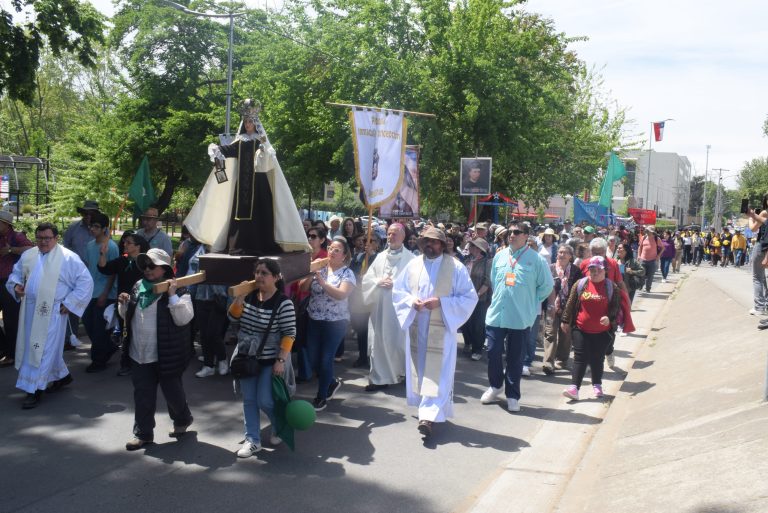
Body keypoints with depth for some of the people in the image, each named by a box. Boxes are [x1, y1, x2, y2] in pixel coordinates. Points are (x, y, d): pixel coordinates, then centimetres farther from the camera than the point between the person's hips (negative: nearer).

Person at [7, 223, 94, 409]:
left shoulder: (68, 258, -9)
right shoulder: (28, 255, 9)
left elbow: (86, 282, -9)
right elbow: (16, 274, 23)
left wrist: (69, 304, -11)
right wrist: (16, 285, 0)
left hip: (52, 313, -7)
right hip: (29, 310, 7)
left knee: (44, 349, -5)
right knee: (31, 346, 17)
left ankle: (35, 390, 4)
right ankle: (62, 376, 34)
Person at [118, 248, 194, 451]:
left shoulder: (178, 290, -9)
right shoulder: (138, 287, 9)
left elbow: (183, 318, -20)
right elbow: (128, 316, 20)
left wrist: (173, 296, -27)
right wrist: (124, 304, -1)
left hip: (166, 356, -5)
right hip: (139, 355, 5)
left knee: (172, 392, 10)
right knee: (142, 395, 9)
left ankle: (182, 420, 36)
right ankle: (143, 433, 21)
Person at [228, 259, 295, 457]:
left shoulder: (284, 303, -17)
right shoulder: (250, 296, -3)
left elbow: (289, 334, -16)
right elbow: (233, 317, 3)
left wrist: (281, 360, -19)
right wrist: (239, 298, -15)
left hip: (270, 360, -5)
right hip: (247, 357, 5)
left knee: (264, 401, -1)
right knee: (249, 400, 10)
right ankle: (252, 440, 21)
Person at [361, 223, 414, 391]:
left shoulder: (410, 258, -4)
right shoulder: (380, 257, 11)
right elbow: (366, 279, 10)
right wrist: (379, 282, -7)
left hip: (399, 307, -5)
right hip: (379, 307, 5)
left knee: (399, 342, 0)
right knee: (378, 343, 5)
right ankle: (379, 378, 14)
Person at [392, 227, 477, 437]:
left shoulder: (456, 267, -5)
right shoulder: (413, 265, 6)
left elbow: (469, 297, -6)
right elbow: (398, 290, 12)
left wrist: (441, 302, -18)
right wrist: (411, 301, -10)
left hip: (441, 329, -4)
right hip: (416, 327, 4)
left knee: (437, 372, -7)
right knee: (419, 369, 10)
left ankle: (429, 416, -8)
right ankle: (431, 410, 25)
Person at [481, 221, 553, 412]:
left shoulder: (536, 259, -7)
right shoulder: (499, 256, 6)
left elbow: (547, 285, 0)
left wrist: (531, 303, 1)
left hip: (521, 318, -3)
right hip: (496, 315, 3)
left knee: (515, 357, 7)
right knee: (493, 352, 6)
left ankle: (512, 396, 19)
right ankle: (495, 386, 29)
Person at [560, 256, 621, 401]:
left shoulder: (611, 287, 0)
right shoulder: (580, 284, 1)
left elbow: (616, 306, 1)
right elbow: (571, 303, 6)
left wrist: (609, 317, -17)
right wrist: (566, 321, 7)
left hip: (601, 331, 0)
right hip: (580, 329, 0)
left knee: (597, 359, 10)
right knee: (580, 358, -3)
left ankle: (597, 385, 28)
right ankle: (574, 388, -8)